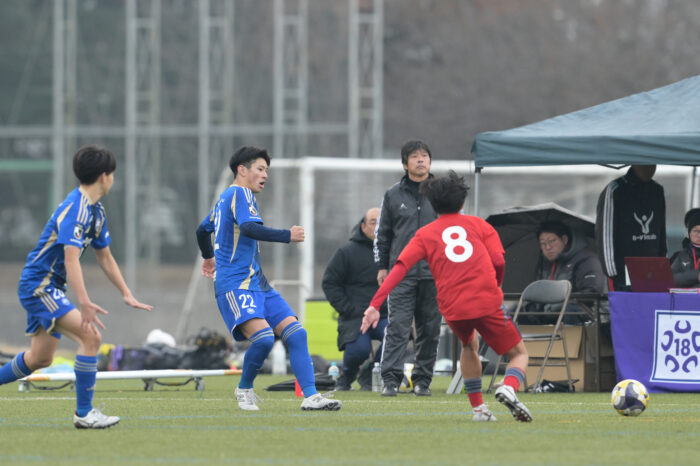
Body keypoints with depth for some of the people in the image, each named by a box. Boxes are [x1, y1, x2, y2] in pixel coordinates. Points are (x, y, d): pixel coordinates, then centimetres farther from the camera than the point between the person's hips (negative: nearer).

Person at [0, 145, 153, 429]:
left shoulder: (96, 211, 11)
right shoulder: (75, 209, -22)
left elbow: (104, 257, 20)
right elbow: (71, 259, -31)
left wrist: (126, 295, 18)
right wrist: (84, 304, -39)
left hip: (49, 288, 11)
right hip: (38, 285, -11)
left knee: (40, 358, 17)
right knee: (90, 336, -21)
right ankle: (84, 413, -18)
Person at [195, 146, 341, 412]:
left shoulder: (226, 197, 23)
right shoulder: (240, 193, -7)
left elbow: (202, 230, 38)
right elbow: (249, 228, -26)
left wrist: (209, 257, 56)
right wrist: (287, 236, -25)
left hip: (256, 283, 10)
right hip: (236, 285, -10)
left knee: (296, 333, -3)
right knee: (263, 337, -28)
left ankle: (310, 396, -9)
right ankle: (244, 389, -4)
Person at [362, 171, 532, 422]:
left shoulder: (425, 234, 13)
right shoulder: (479, 225, 13)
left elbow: (399, 268, 1)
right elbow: (499, 261, 1)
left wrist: (375, 305, -4)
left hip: (453, 309, 2)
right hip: (488, 302, -2)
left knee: (469, 345, 34)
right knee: (519, 354, 12)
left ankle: (478, 408, 24)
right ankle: (509, 387, -22)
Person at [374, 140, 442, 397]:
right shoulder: (393, 195, 8)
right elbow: (382, 233, 13)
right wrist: (382, 266, 7)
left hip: (434, 273, 1)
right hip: (402, 273, -1)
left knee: (430, 330, 4)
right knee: (397, 327, -10)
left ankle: (423, 380, 12)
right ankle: (391, 379, -12)